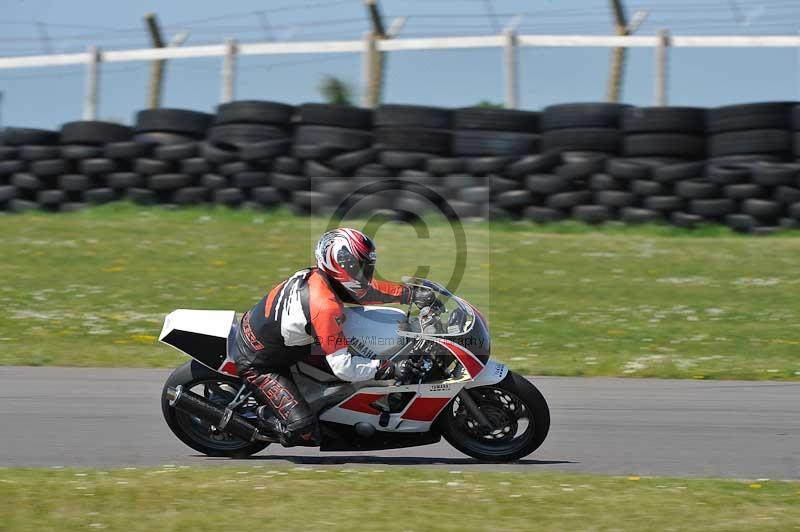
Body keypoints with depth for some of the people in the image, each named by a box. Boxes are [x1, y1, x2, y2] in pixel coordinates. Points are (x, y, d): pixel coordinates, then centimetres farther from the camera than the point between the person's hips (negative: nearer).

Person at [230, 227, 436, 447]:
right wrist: (391, 369, -30)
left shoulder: (318, 276, -8)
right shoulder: (325, 306, -34)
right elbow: (342, 366, -33)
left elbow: (367, 289, 9)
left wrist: (413, 293, 3)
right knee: (302, 428, -21)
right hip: (257, 363, -9)